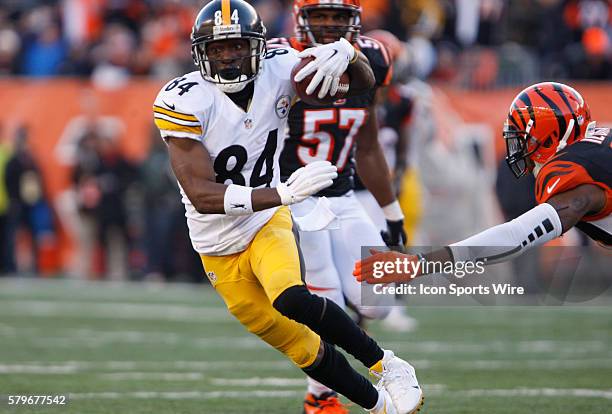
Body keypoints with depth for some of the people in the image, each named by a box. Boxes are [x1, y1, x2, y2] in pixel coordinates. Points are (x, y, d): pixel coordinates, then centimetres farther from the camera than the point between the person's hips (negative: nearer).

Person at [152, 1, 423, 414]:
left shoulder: (278, 73, -13)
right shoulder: (185, 101, -23)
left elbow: (364, 81, -4)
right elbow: (202, 196, -30)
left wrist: (346, 53, -30)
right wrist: (284, 192, -41)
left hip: (268, 224, 0)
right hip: (220, 249, 0)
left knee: (291, 299, -32)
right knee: (305, 350, 6)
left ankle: (387, 364, -14)